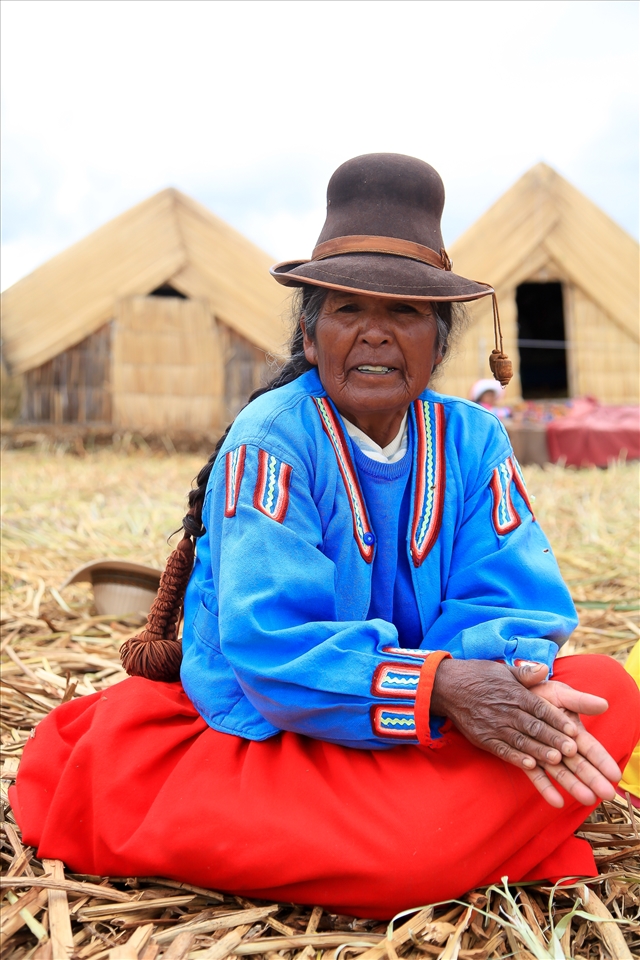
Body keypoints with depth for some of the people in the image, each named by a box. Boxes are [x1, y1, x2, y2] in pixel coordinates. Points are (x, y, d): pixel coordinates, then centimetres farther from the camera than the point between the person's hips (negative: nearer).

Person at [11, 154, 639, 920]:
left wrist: (499, 673, -29)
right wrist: (440, 683, -33)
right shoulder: (271, 441, -15)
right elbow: (271, 649, -22)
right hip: (270, 733, -5)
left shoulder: (473, 441, 0)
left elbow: (518, 600, -5)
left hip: (433, 733, 5)